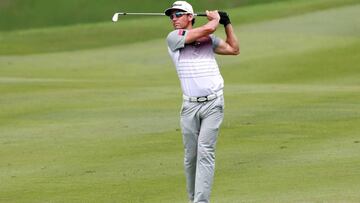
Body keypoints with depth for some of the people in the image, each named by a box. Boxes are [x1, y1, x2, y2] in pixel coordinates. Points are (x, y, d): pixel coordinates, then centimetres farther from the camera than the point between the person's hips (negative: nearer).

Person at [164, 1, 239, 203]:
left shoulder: (209, 40, 12)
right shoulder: (173, 38, -1)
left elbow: (234, 49, 24)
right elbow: (208, 29, -11)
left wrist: (227, 24, 20)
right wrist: (215, 18, 9)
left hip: (213, 104, 0)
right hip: (190, 106, 0)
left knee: (205, 153, -10)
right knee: (190, 156, 3)